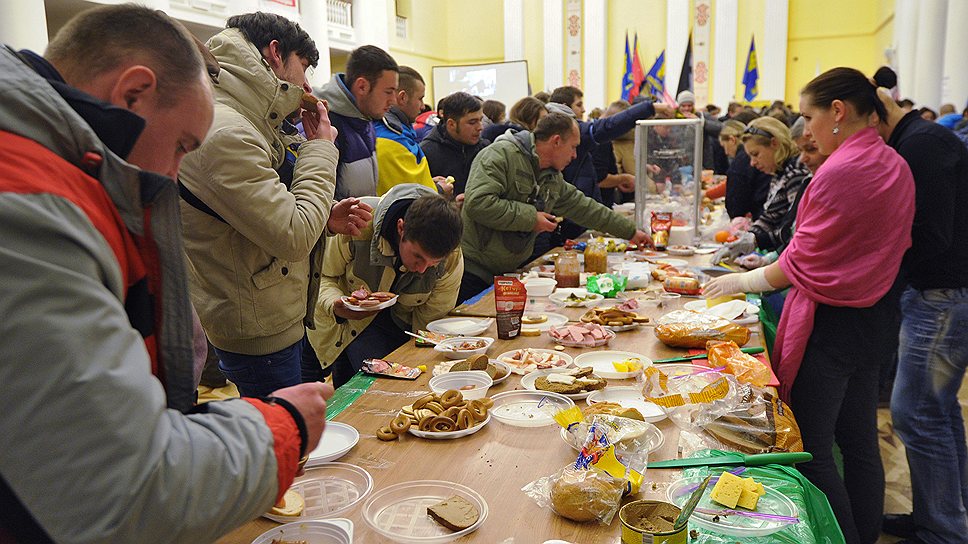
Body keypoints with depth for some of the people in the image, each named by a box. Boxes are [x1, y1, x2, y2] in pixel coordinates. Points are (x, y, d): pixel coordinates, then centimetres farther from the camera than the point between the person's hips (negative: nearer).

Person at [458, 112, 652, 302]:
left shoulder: (553, 179, 13)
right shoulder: (501, 155, -14)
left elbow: (583, 207, 23)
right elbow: (478, 203, -26)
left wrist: (631, 231, 26)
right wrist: (531, 219, -18)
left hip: (507, 272, 8)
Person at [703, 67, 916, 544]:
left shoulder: (838, 173, -21)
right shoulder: (895, 166, 8)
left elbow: (799, 265, -17)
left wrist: (741, 281, -1)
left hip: (829, 325, -9)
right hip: (875, 321, 9)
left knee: (810, 448, 3)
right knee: (859, 441, 20)